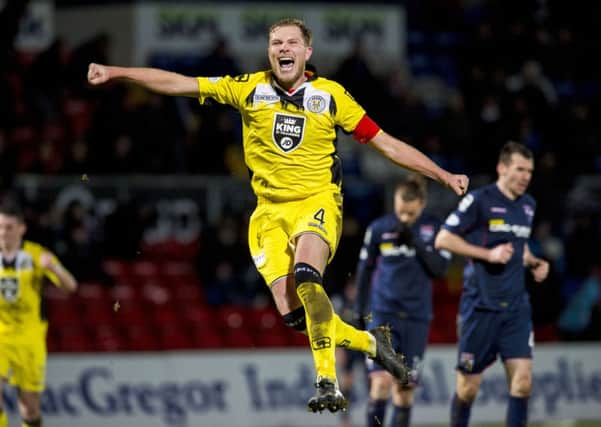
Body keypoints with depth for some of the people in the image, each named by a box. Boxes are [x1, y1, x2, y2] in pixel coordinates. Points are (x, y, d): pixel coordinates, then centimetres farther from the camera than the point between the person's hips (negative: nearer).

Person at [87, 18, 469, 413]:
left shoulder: (331, 95, 0)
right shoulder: (249, 88, 2)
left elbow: (387, 144, 4)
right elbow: (177, 83, 1)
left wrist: (444, 176, 0)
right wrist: (115, 73, -7)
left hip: (317, 202, -3)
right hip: (270, 212, 3)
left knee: (306, 277, -32)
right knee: (293, 314, -8)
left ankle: (328, 384, -27)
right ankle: (370, 342, 18)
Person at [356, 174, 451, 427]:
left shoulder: (434, 228, 0)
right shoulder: (378, 229, 0)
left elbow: (440, 268, -9)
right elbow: (364, 269, 10)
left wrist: (415, 241, -17)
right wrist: (361, 308, 11)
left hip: (417, 317, 1)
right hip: (383, 313, -1)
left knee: (405, 387, 4)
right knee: (382, 379, -17)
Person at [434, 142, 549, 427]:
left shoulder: (528, 205, 13)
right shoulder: (479, 200, -8)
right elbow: (443, 239, -9)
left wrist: (534, 263, 8)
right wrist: (489, 254, -16)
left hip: (516, 307, 5)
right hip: (480, 305, -5)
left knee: (522, 378, -9)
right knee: (468, 386, 2)